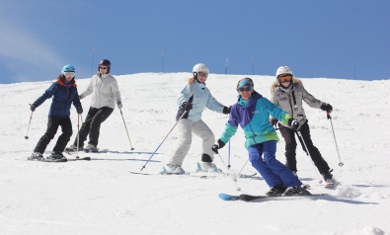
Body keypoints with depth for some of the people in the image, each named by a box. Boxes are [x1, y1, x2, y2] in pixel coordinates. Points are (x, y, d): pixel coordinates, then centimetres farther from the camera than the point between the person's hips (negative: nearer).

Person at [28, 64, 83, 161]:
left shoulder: (73, 88, 12)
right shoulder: (57, 85, -5)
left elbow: (76, 100, 11)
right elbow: (46, 95, -9)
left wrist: (79, 108, -10)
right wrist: (35, 104, -16)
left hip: (65, 115, 5)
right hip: (54, 113, -5)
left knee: (68, 132, -9)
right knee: (50, 133, -12)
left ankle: (56, 152, 0)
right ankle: (37, 152, -9)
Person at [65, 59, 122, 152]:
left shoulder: (112, 80, -5)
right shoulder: (94, 78, 6)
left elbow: (116, 93, -4)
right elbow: (89, 90, 19)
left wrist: (118, 102, -21)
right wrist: (80, 96, 10)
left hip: (107, 107, -4)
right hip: (94, 106, 4)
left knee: (95, 122, -21)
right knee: (86, 124, -2)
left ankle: (93, 145, -12)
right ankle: (78, 144, 9)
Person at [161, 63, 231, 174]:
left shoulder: (205, 90, 14)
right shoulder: (190, 87, -10)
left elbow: (211, 103, 17)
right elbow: (181, 98, -22)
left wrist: (223, 109, 6)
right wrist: (184, 104, -45)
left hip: (196, 119, 8)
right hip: (185, 117, -8)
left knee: (209, 137, 6)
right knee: (186, 141, -24)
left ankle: (205, 163, 20)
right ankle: (172, 166, -21)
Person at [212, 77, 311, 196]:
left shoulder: (261, 101, -3)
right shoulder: (236, 108, 8)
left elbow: (277, 111, -6)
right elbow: (230, 127, 19)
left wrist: (290, 120, -24)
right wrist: (220, 142, 18)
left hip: (268, 136, -3)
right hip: (252, 141, 4)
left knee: (269, 160, -24)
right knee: (255, 159, -25)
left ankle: (296, 186, -21)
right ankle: (277, 186, -24)